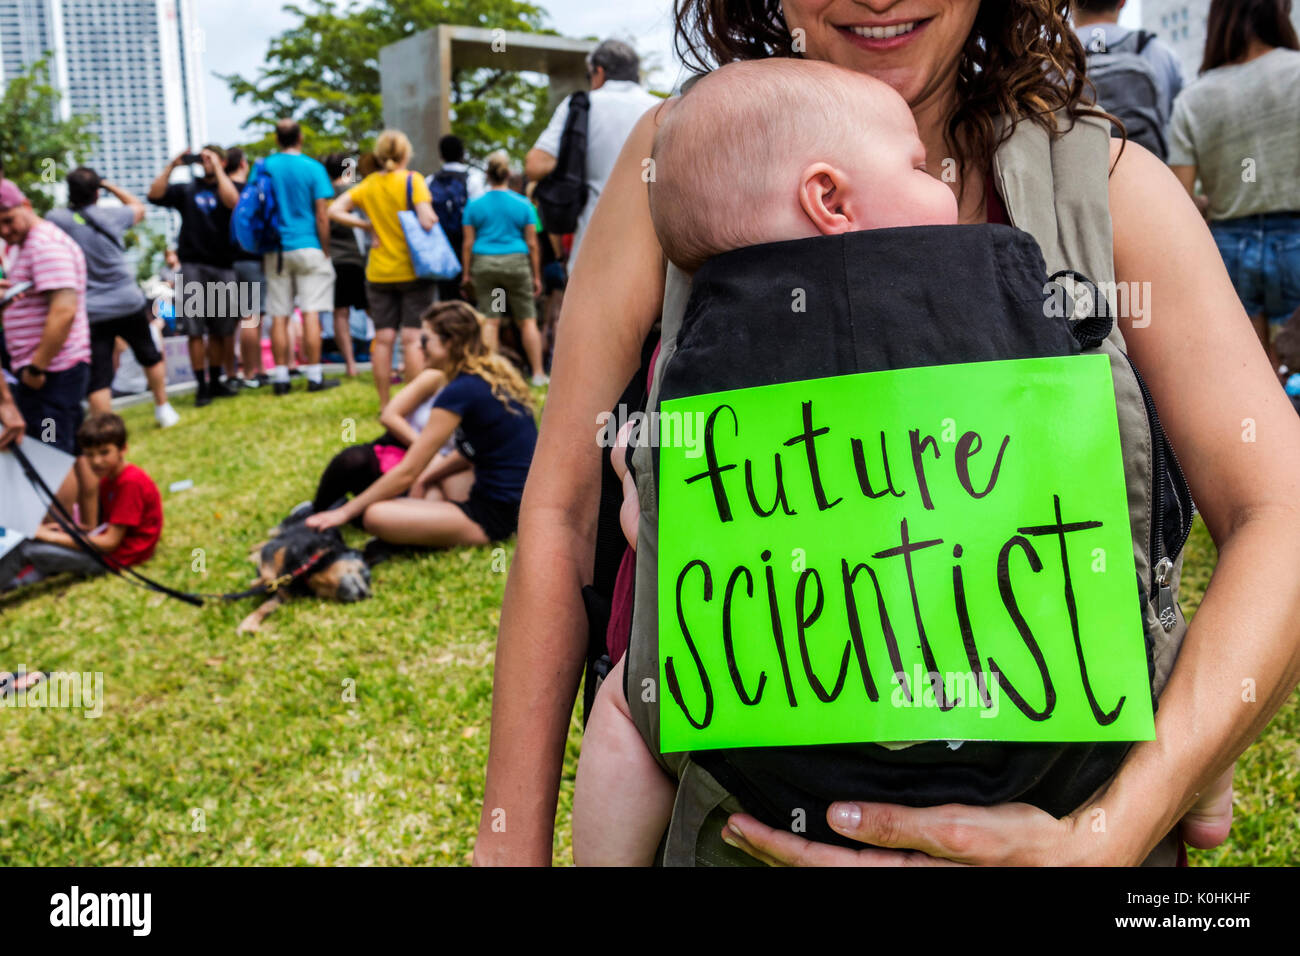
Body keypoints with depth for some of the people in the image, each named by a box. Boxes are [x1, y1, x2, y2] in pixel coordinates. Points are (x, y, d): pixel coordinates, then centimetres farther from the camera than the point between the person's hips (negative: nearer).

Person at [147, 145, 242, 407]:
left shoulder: (228, 186, 8)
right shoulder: (187, 189, 14)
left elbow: (233, 201, -15)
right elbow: (154, 195, 3)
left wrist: (216, 168, -9)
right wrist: (172, 166, -2)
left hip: (222, 267, -1)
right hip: (192, 267, 1)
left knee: (220, 330, 6)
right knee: (195, 331, -4)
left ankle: (216, 382, 18)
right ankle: (202, 386, -1)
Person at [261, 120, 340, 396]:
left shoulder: (264, 167, 5)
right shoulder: (313, 168, -4)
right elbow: (322, 216, -6)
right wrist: (325, 251, 3)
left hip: (276, 250, 3)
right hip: (308, 247, -3)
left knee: (278, 316, 5)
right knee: (311, 314, -2)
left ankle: (280, 378, 7)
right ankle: (314, 376, -2)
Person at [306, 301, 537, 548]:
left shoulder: (460, 392, -17)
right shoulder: (495, 376, 10)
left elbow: (407, 473, -12)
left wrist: (345, 512, -4)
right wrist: (428, 475, 16)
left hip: (496, 514, -10)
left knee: (376, 516, -20)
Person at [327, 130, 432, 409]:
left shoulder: (368, 184, 5)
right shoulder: (412, 180, -8)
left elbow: (334, 211, 0)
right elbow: (427, 221, -20)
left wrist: (367, 226, 1)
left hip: (379, 272, 4)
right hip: (413, 270, -4)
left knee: (383, 339, 6)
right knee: (412, 338, -2)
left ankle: (385, 405, 10)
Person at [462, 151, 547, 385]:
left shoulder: (475, 205, 3)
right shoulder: (523, 204, 1)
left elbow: (467, 243, 3)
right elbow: (532, 244, 3)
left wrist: (466, 273, 10)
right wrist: (536, 276, 9)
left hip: (484, 263, 1)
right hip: (516, 262, -1)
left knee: (490, 321, 3)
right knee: (528, 320, 5)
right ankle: (538, 373, 7)